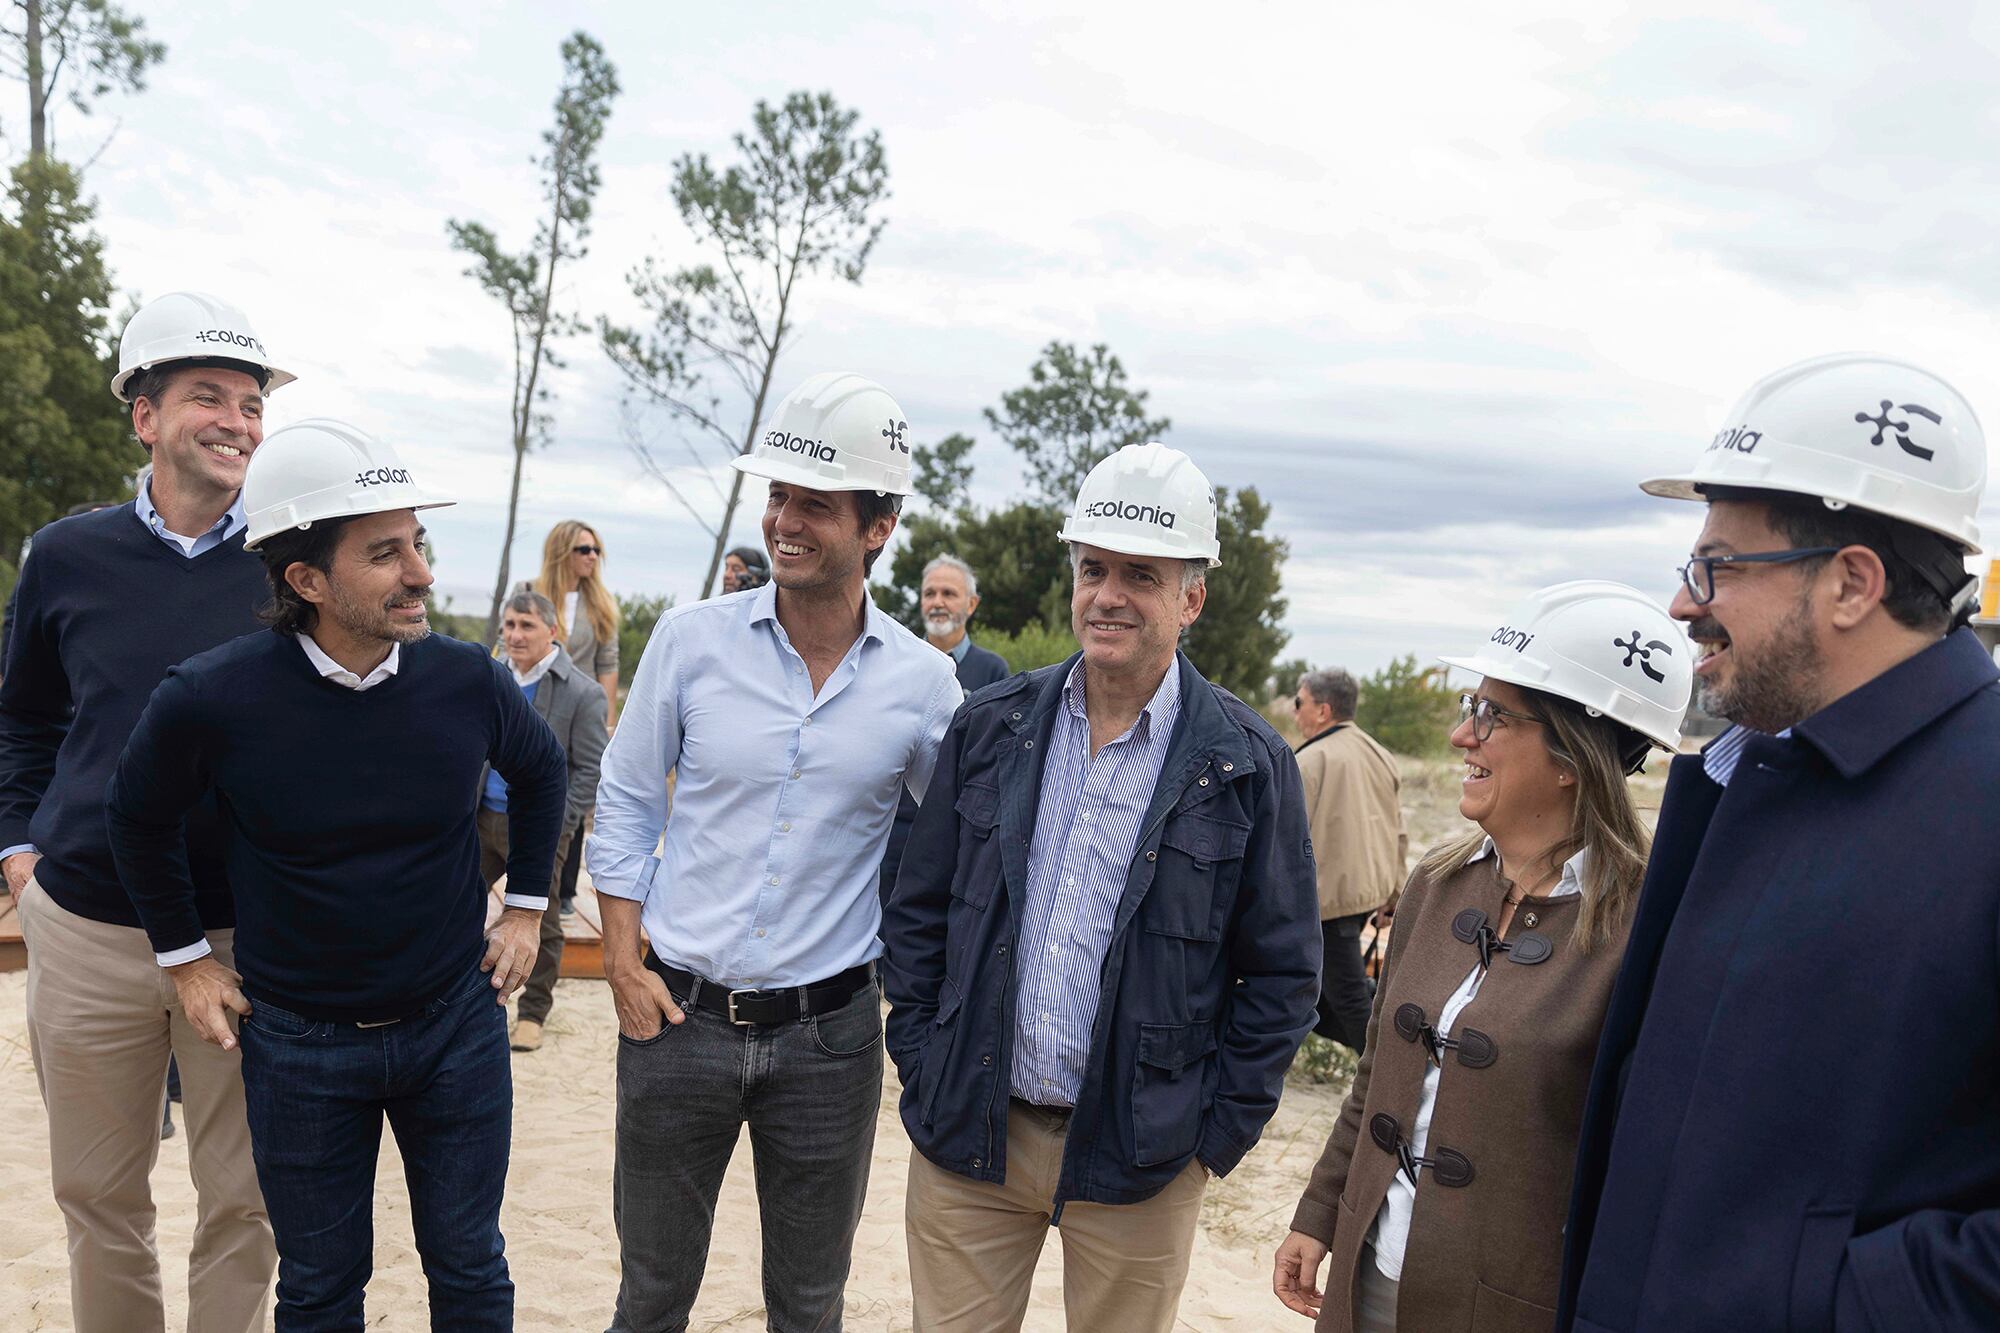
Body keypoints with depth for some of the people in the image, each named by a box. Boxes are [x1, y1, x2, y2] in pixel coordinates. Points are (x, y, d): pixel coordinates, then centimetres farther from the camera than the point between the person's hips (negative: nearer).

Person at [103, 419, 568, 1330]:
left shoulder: (466, 680, -13)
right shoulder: (210, 698, -18)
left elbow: (539, 770, 9)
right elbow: (137, 817, 3)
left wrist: (525, 909, 10)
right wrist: (183, 956, 6)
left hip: (456, 1023, 1)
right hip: (299, 1042, -1)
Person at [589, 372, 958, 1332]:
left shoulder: (924, 684, -6)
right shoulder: (691, 640, -6)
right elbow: (625, 808, 3)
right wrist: (624, 967, -3)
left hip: (831, 1031, 0)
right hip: (678, 1012, 1)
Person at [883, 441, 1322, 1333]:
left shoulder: (1249, 766, -6)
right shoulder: (991, 728, 2)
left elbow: (1283, 970, -2)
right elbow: (917, 913, 7)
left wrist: (1217, 1129, -5)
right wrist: (921, 1067, 2)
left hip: (1137, 1157, -2)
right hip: (967, 1138, 2)